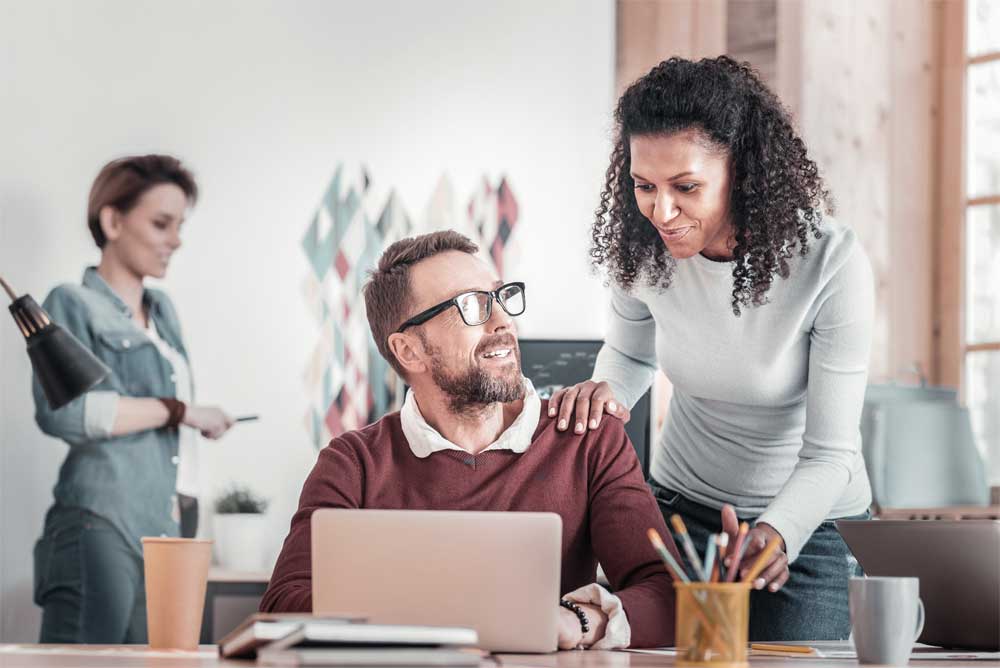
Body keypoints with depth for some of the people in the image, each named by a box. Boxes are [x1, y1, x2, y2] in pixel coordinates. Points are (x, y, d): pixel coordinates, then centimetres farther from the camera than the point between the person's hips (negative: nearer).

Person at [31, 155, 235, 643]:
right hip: (99, 525, -7)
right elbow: (61, 411, -18)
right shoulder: (74, 305, -1)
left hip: (159, 532, 7)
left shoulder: (161, 312, 20)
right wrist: (178, 411, -12)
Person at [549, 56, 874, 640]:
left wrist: (774, 535, -40)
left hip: (811, 521, -3)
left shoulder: (831, 262, -25)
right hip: (682, 507, 3)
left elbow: (829, 452, -22)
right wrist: (606, 390, -14)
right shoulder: (643, 247, -13)